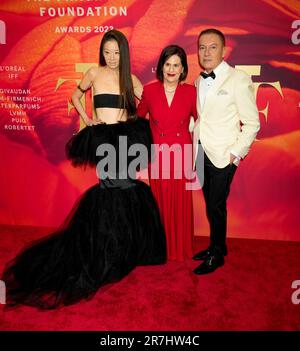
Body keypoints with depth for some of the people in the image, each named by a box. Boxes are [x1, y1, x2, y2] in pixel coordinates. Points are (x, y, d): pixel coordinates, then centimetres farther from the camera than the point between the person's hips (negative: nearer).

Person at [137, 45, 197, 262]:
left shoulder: (190, 92, -2)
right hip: (158, 154, 1)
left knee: (181, 202, 7)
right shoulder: (149, 90, -1)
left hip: (181, 154, 0)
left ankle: (181, 248, 27)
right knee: (160, 201, 9)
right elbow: (139, 118, 14)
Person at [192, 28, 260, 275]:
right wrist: (195, 147, 5)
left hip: (223, 157, -5)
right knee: (211, 204, 14)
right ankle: (217, 246, 32)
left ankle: (216, 255, 20)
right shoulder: (199, 81, 10)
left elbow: (252, 123, -8)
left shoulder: (239, 79, -8)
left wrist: (235, 153, -13)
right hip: (201, 153, 5)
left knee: (216, 206, 0)